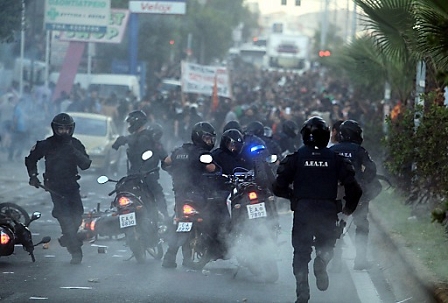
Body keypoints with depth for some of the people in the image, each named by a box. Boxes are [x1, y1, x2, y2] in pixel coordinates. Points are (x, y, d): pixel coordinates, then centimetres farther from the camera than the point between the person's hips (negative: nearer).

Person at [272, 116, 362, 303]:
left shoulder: (295, 158, 0)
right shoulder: (336, 159, 2)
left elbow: (279, 187, -3)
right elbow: (353, 188, -3)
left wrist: (292, 196, 17)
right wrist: (349, 207, 14)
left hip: (302, 210, 0)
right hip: (328, 210, 0)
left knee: (301, 252, 10)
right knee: (326, 246, 22)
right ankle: (321, 262, -11)